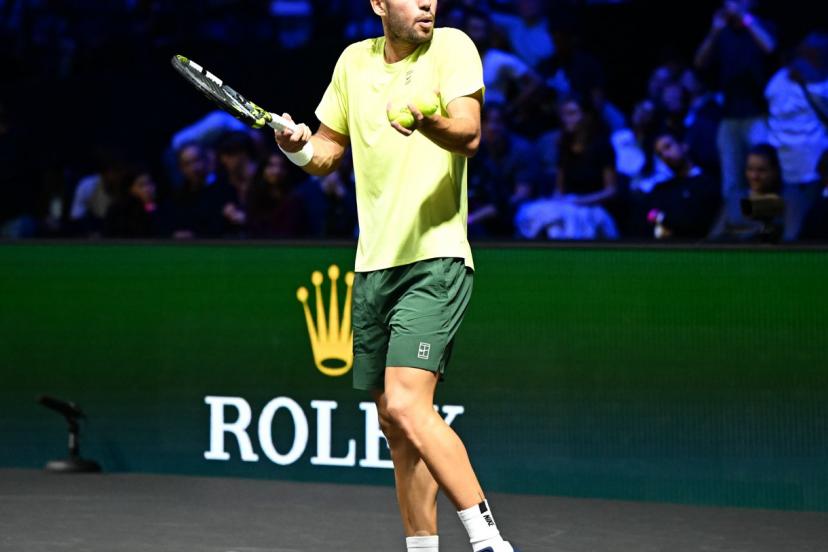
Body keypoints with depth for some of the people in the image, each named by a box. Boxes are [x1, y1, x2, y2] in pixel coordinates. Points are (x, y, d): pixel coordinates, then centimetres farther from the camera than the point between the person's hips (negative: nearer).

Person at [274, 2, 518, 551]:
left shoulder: (451, 47, -6)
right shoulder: (354, 61, 11)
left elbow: (468, 135, -20)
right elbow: (330, 148, 22)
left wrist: (428, 122, -42)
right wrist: (302, 148, -1)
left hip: (435, 260, -7)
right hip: (374, 264, 7)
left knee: (406, 405, -21)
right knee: (396, 424, 10)